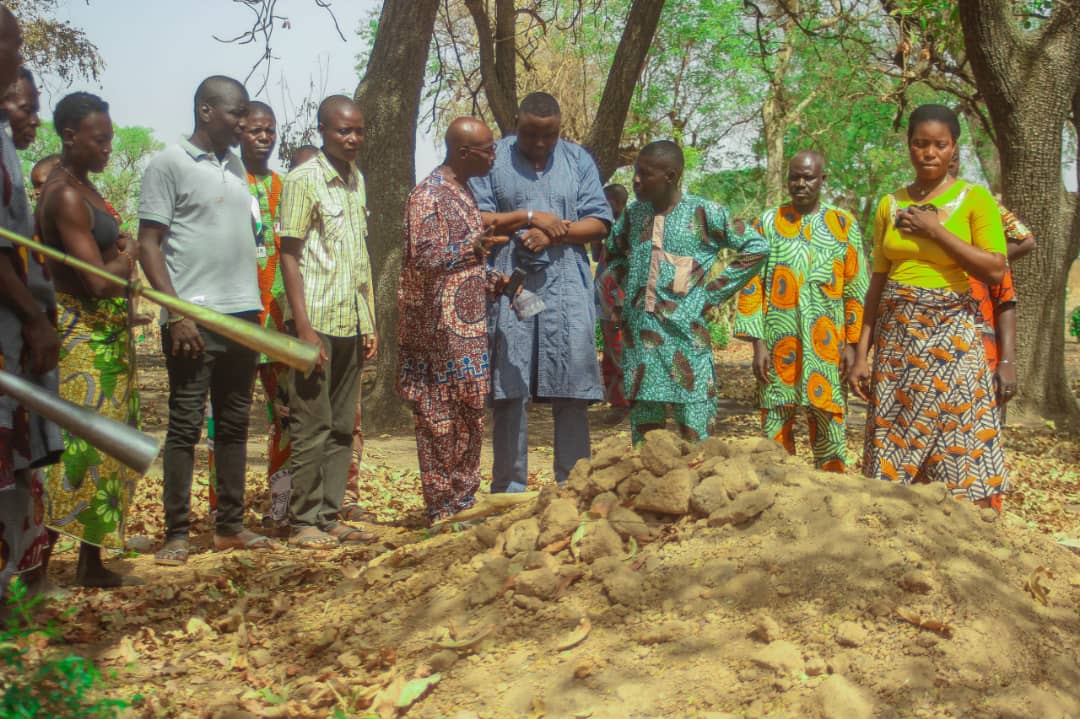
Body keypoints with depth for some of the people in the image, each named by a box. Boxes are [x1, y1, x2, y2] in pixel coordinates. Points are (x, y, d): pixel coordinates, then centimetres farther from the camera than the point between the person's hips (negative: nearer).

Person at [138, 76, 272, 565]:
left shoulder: (235, 166, 16)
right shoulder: (170, 164, -3)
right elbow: (149, 245, -8)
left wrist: (256, 306, 12)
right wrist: (176, 312, -17)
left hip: (243, 315, 7)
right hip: (195, 320, -7)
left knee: (234, 424, 10)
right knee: (186, 425, -2)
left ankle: (230, 526, 18)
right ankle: (176, 534, 4)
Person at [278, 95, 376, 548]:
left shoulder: (356, 180, 15)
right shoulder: (303, 180, -6)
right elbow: (289, 256, -9)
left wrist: (369, 323, 15)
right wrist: (304, 327, -15)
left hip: (352, 323, 7)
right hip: (317, 322, -7)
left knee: (342, 427, 9)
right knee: (312, 427, -2)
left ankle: (329, 517, 16)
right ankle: (304, 522, 7)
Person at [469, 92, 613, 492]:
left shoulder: (578, 160, 14)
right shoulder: (492, 159, 7)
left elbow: (599, 222, 8)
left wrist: (553, 234, -7)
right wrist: (530, 217, -7)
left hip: (566, 284, 2)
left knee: (571, 387, -1)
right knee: (509, 388, -1)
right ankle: (510, 486, 7)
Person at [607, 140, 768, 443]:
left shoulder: (703, 213, -5)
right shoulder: (634, 214, 9)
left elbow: (756, 248, -2)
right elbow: (613, 253, 27)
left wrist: (713, 293, -4)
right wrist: (629, 287, 10)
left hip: (685, 332, -4)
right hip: (639, 335, 5)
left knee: (694, 432, -3)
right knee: (643, 426, 8)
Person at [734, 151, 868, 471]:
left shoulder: (844, 223, 7)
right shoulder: (767, 223, 7)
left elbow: (856, 288, 5)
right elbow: (752, 286, 3)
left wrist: (851, 343, -2)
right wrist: (757, 342, -5)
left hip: (826, 346, 0)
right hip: (778, 345, 0)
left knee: (829, 421, 3)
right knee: (775, 422, 1)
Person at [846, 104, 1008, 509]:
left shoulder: (974, 199, 1)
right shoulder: (891, 204, 11)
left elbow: (996, 270, -8)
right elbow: (878, 281, 11)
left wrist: (936, 231, -12)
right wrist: (862, 353, 7)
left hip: (952, 333, -3)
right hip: (896, 335, 3)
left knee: (964, 450, -7)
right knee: (894, 451, 3)